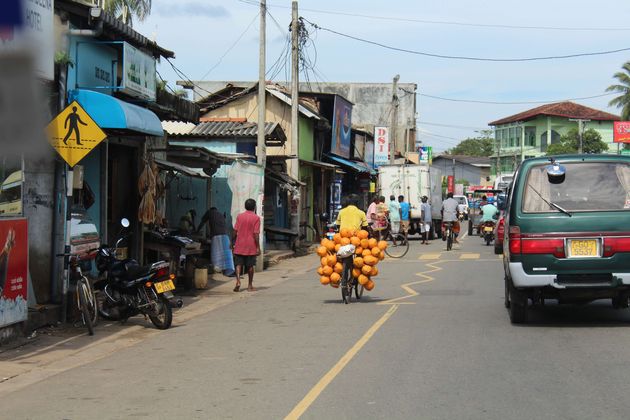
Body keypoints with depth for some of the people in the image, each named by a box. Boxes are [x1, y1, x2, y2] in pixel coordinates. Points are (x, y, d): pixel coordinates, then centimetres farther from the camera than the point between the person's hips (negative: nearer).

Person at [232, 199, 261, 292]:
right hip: (251, 246, -2)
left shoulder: (239, 216, 3)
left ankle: (238, 281, -14)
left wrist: (233, 243, 12)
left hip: (239, 246, 2)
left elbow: (235, 231, 2)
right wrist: (258, 247, -7)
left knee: (239, 264, 5)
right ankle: (250, 285, 12)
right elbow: (256, 234, -10)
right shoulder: (256, 218, -6)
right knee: (250, 266, 7)